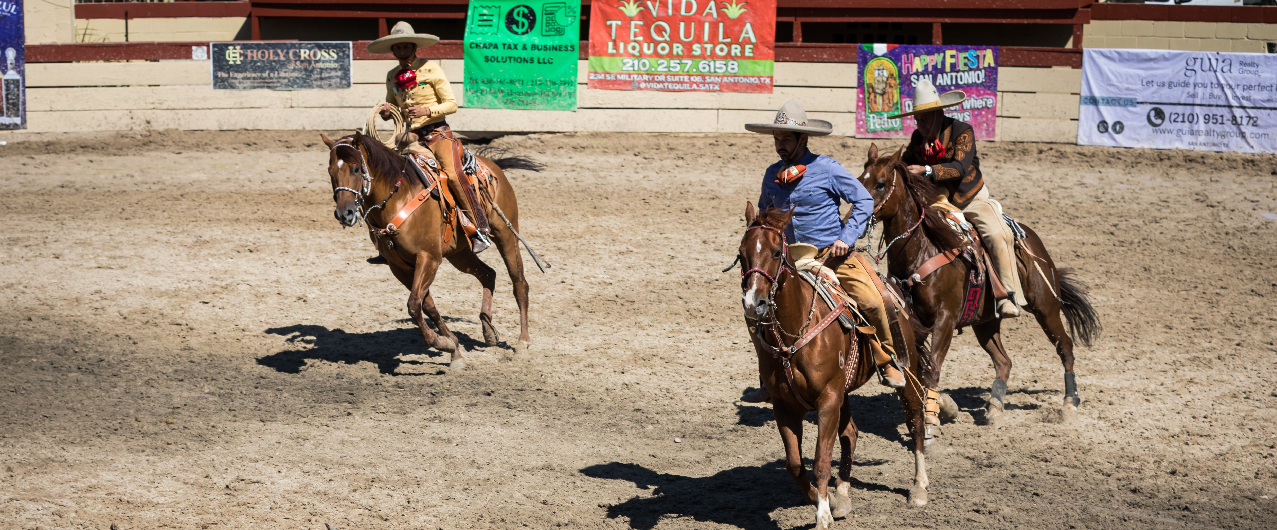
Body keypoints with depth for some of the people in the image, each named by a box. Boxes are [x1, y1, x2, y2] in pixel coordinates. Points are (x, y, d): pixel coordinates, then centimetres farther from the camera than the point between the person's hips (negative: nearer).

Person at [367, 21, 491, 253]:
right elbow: (392, 107, 23)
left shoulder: (431, 69, -4)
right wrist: (386, 112, -1)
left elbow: (451, 104, -5)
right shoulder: (392, 76, 10)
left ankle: (479, 229, -16)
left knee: (454, 174, -25)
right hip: (410, 136, 5)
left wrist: (427, 110, -22)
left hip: (437, 132, -5)